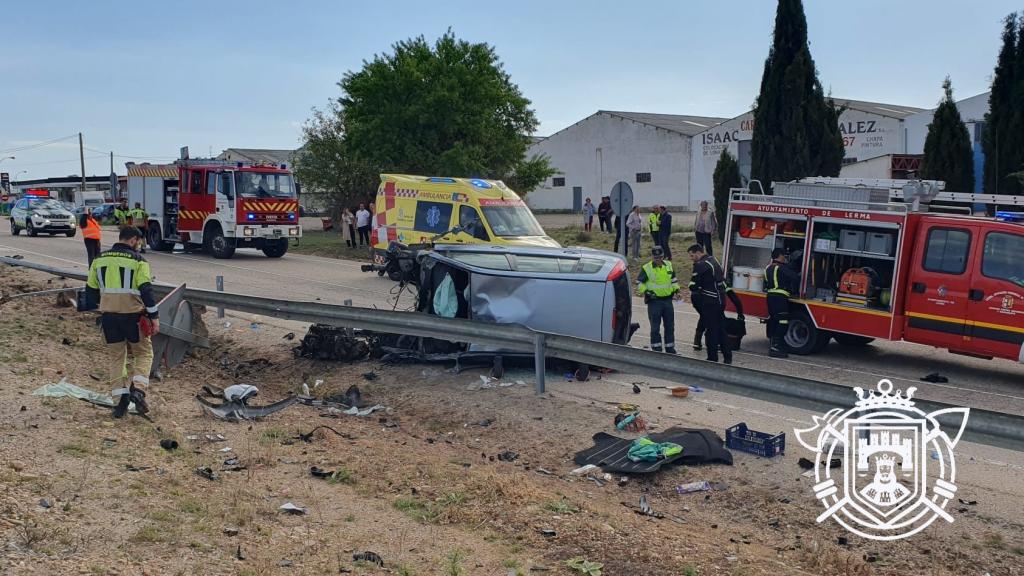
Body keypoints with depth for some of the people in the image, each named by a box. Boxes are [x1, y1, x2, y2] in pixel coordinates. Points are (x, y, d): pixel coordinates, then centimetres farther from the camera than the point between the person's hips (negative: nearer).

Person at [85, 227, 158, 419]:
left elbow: (91, 292, 12)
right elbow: (146, 291, -14)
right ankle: (138, 389, -8)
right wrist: (155, 317, -10)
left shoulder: (99, 260, 7)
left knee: (116, 357, 13)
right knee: (143, 353, 11)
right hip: (132, 315, -4)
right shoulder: (138, 261, -8)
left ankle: (121, 398, 6)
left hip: (108, 316, 4)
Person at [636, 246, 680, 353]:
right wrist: (644, 291, -15)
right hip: (654, 301, -5)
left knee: (670, 326, 12)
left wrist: (676, 288, 8)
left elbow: (674, 278, 20)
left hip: (668, 300, 5)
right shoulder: (646, 268, -7)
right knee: (655, 327, -1)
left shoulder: (669, 265, 7)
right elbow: (639, 282, 0)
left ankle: (670, 348, 24)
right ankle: (656, 349, 8)